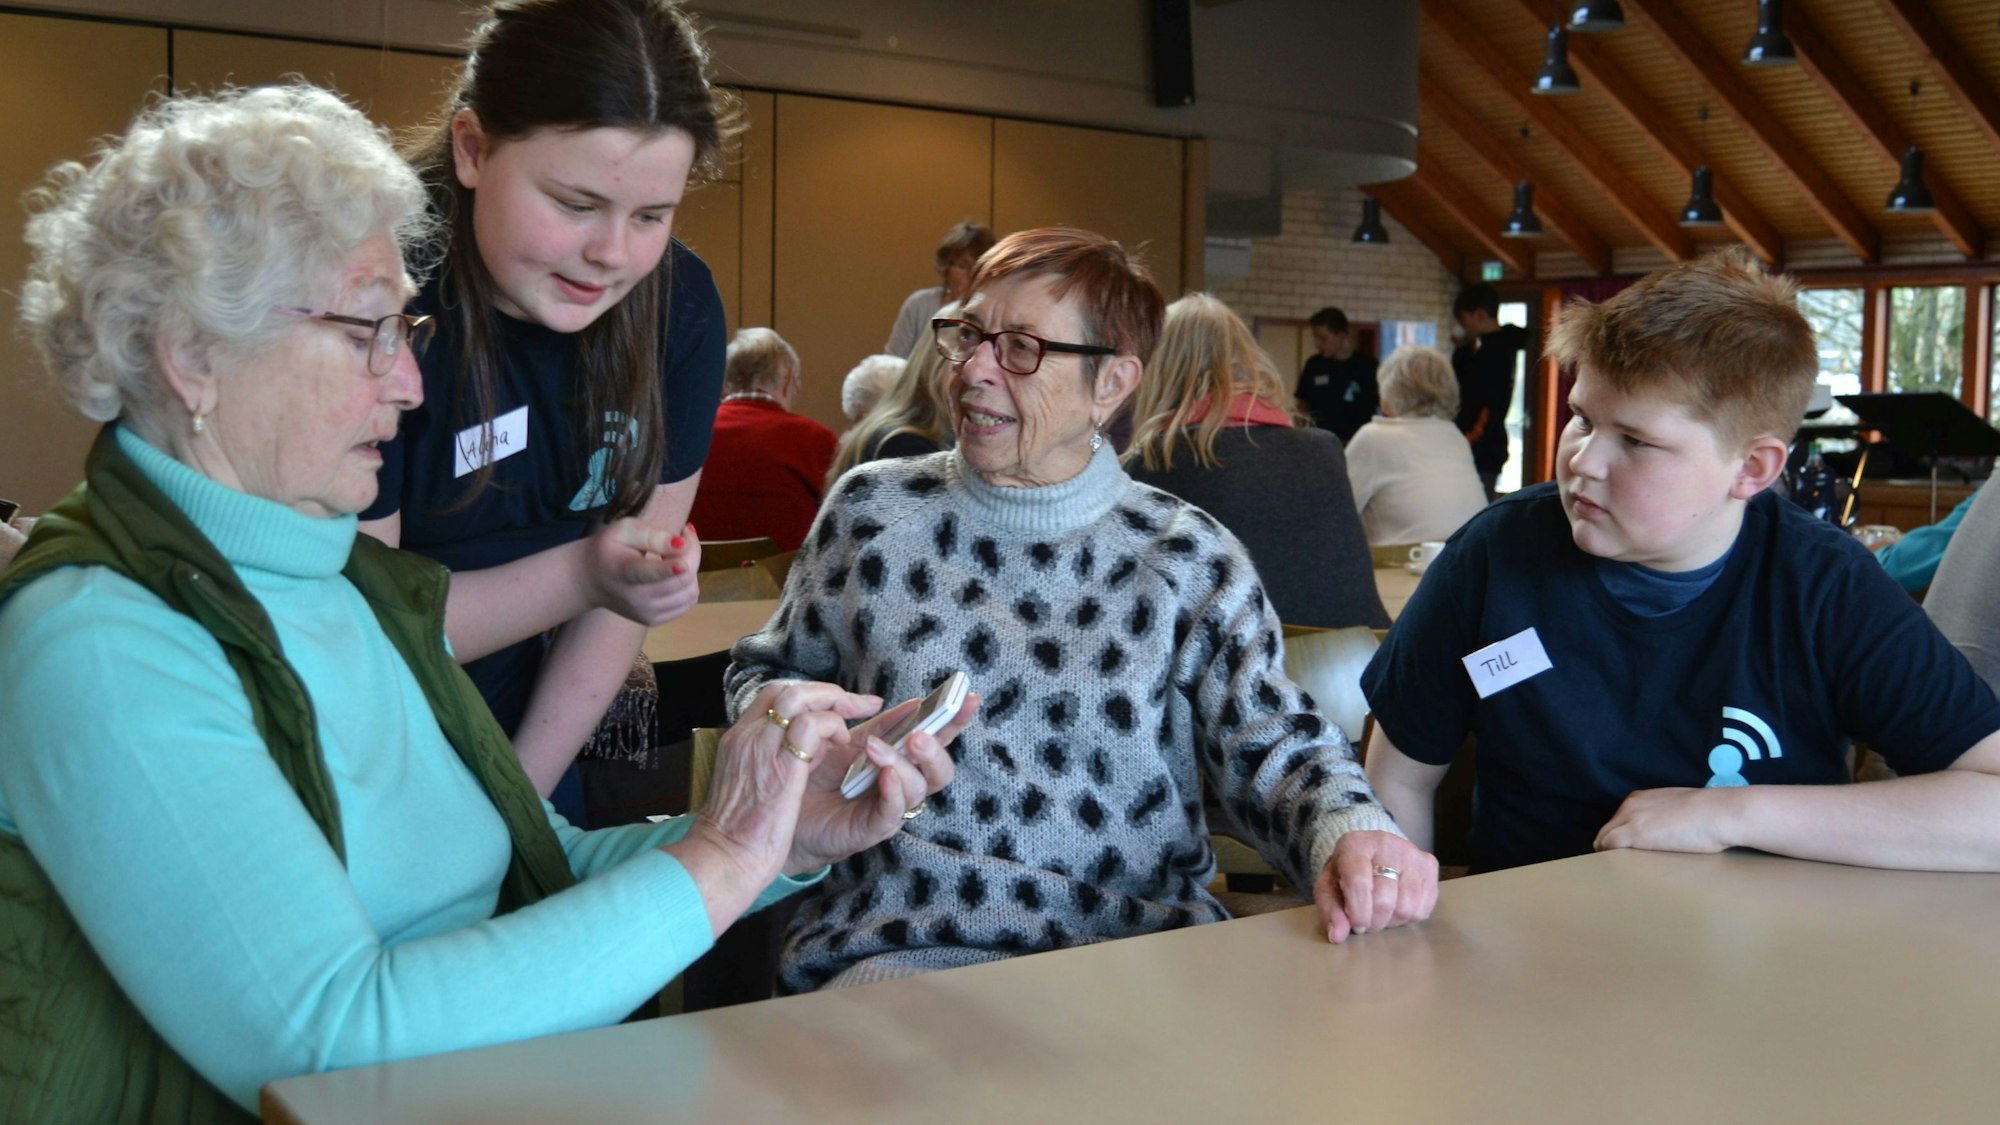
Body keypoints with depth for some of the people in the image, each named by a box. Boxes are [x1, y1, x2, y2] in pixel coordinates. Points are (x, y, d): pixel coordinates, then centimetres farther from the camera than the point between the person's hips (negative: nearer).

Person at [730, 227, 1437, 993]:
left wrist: (1346, 831, -22)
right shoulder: (872, 512, 7)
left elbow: (1270, 745, 0)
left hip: (1135, 947, 2)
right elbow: (769, 670, 21)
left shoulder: (1187, 559, 3)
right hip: (900, 950, -1)